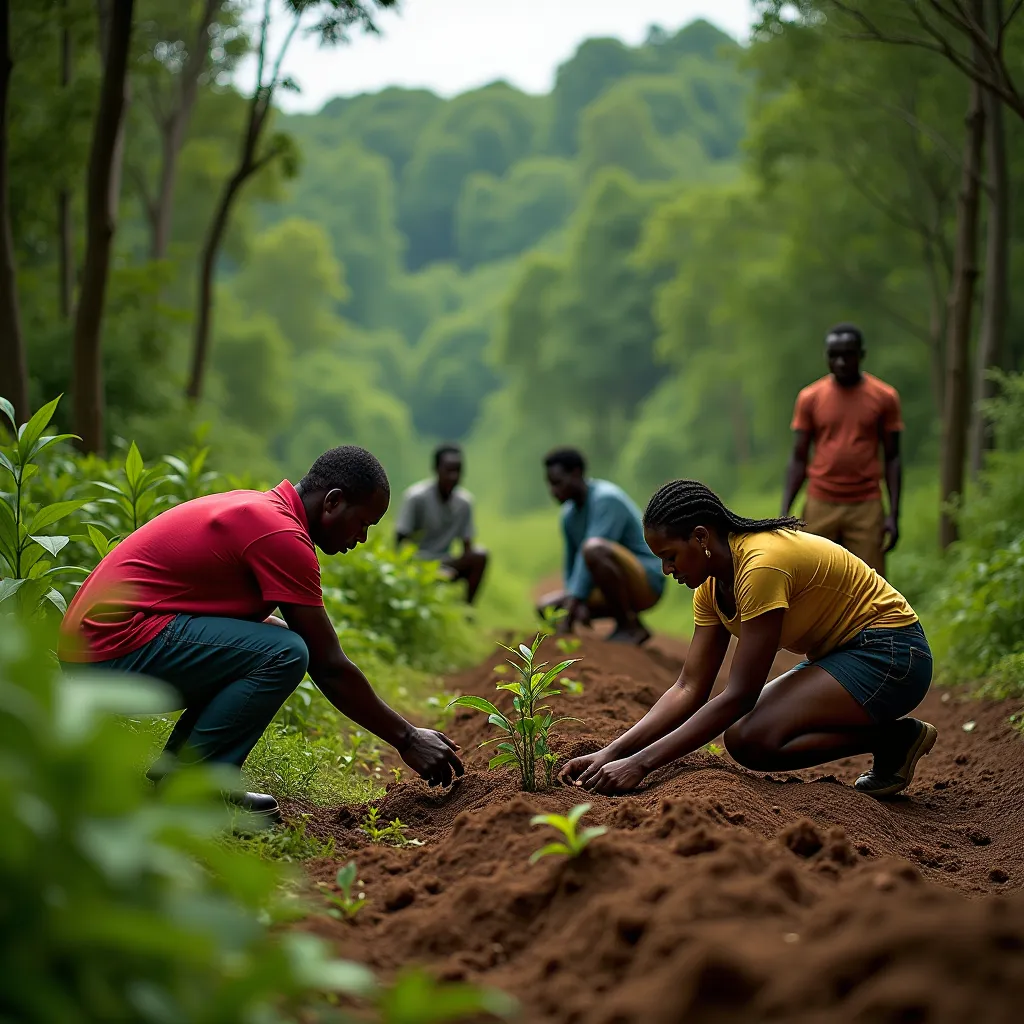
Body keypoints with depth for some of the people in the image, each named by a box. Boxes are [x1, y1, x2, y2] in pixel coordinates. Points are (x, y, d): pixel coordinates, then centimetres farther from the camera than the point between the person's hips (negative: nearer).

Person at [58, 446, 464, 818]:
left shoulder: (255, 509, 16)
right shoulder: (282, 534, -15)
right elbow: (329, 668, -13)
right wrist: (406, 740, -4)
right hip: (118, 641, -10)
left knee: (271, 639, 16)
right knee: (284, 654, -20)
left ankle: (175, 767, 10)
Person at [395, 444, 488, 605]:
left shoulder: (465, 501, -1)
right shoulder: (416, 497, -15)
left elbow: (467, 547, 1)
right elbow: (401, 542, -15)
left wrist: (451, 569, -21)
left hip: (443, 563, 5)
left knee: (479, 556, -21)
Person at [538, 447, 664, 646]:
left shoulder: (607, 499, -18)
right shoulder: (569, 514, 7)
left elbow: (586, 555, -26)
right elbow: (572, 565, 10)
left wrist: (569, 614, -29)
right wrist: (579, 604, -10)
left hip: (646, 583, -9)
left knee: (593, 548, -34)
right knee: (546, 606, 1)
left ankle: (630, 626, -18)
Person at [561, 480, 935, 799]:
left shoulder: (761, 564, -26)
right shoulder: (711, 584, 2)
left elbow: (739, 695, -28)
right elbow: (688, 689, 0)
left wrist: (640, 764, -28)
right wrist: (611, 753, -12)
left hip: (890, 655, -10)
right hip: (841, 654, 10)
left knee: (752, 739, -24)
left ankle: (895, 738, -7)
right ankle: (893, 735, 7)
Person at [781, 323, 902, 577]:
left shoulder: (885, 397, 2)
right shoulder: (810, 398, 4)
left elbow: (892, 458, 4)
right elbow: (798, 459, 6)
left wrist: (894, 514, -3)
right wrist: (784, 514, -2)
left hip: (866, 507, -1)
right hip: (820, 507, 1)